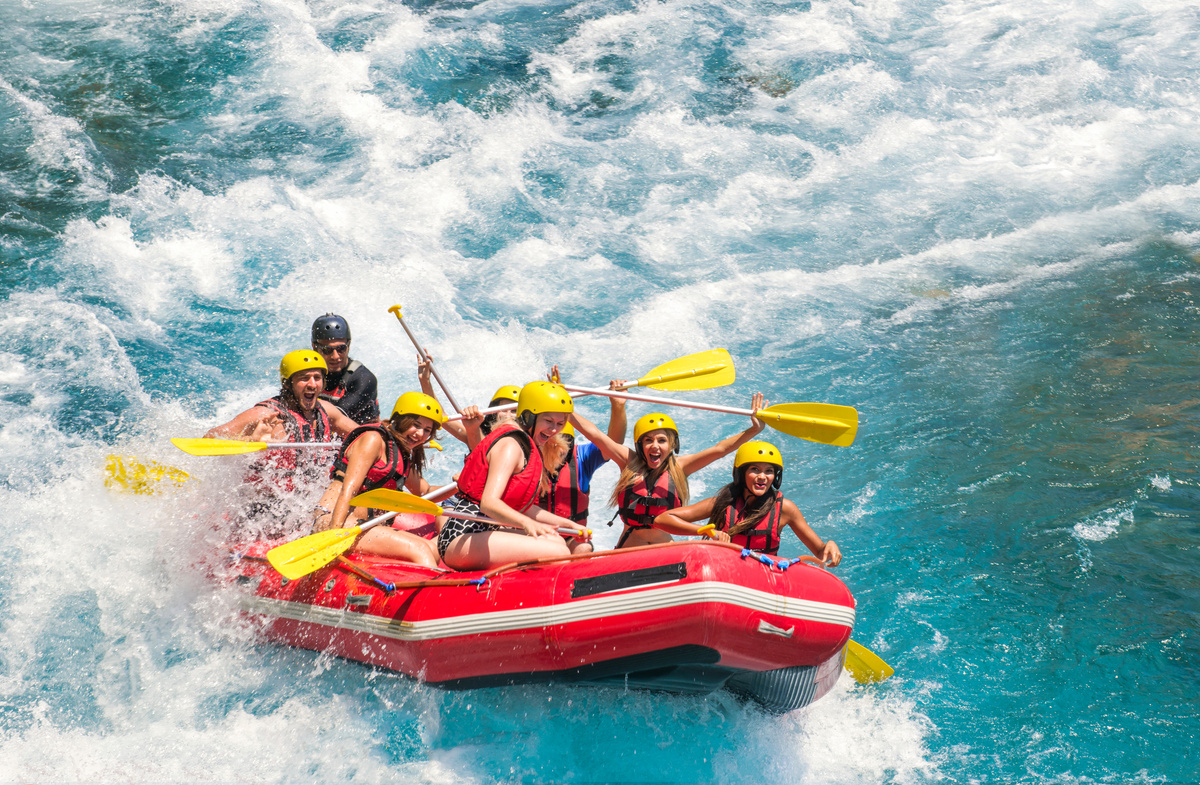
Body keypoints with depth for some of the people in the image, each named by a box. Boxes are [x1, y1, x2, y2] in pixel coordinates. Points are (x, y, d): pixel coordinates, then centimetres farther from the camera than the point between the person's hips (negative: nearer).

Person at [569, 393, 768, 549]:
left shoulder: (677, 467, 5)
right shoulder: (629, 463, 3)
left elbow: (719, 450, 1)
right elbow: (593, 432, 1)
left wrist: (753, 430, -7)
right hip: (628, 551, -1)